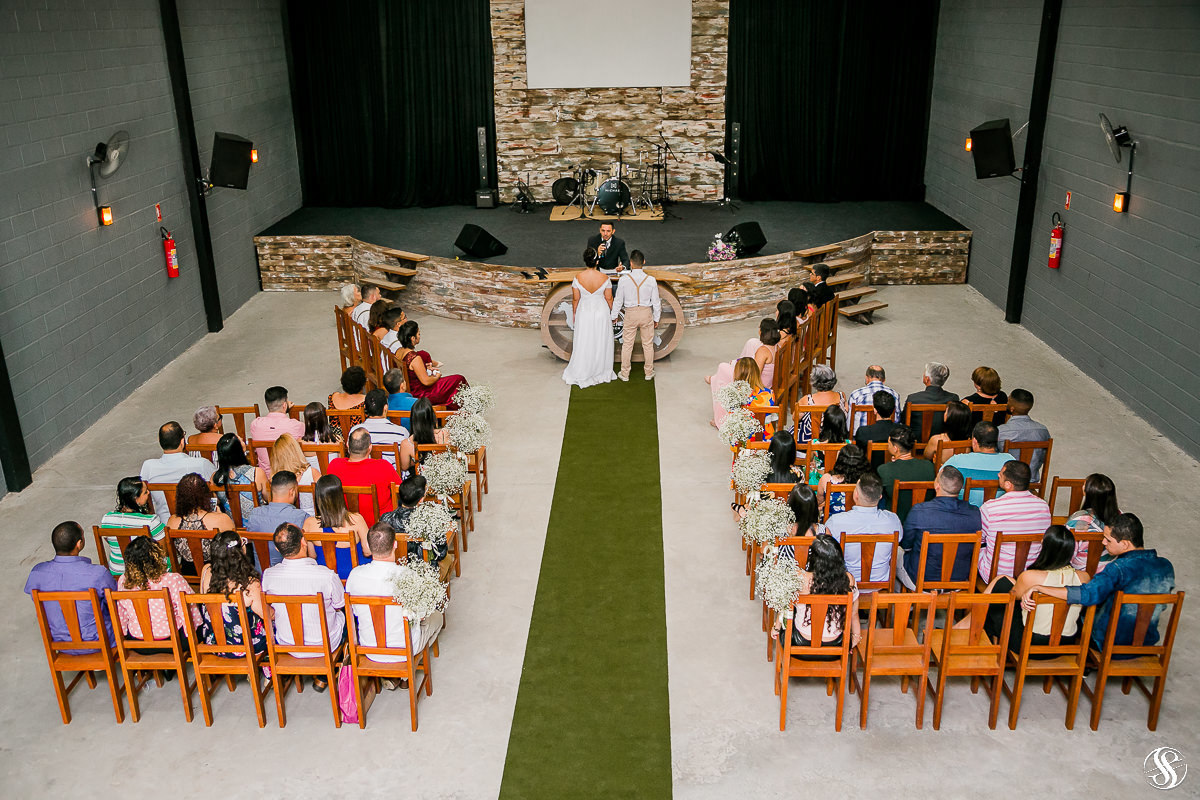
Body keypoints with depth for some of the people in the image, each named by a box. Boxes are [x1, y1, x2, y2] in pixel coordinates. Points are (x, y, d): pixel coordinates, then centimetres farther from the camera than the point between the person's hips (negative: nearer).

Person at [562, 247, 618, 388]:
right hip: (602, 312, 0)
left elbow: (575, 299, -7)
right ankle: (602, 372, 29)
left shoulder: (578, 278, -17)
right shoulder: (604, 278, -17)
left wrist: (574, 313, 9)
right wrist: (611, 312, 11)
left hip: (584, 312, 0)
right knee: (601, 343, 15)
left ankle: (580, 375, 19)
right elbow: (609, 298, -6)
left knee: (583, 344, 11)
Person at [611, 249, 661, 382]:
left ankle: (625, 374, 20)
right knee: (648, 344, 14)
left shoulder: (624, 279, -12)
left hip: (630, 313, -1)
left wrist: (614, 316, 11)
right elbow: (656, 301, -3)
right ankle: (649, 373, 24)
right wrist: (656, 318, 10)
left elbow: (618, 300, -4)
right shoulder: (651, 280, -10)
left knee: (627, 345, 11)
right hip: (646, 313, 1)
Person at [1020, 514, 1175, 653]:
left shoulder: (1120, 568, -31)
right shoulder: (1166, 567, -8)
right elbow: (1161, 605, 8)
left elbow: (1087, 594, -44)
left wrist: (1037, 588, -44)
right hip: (1147, 643, 6)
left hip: (1109, 646, -6)